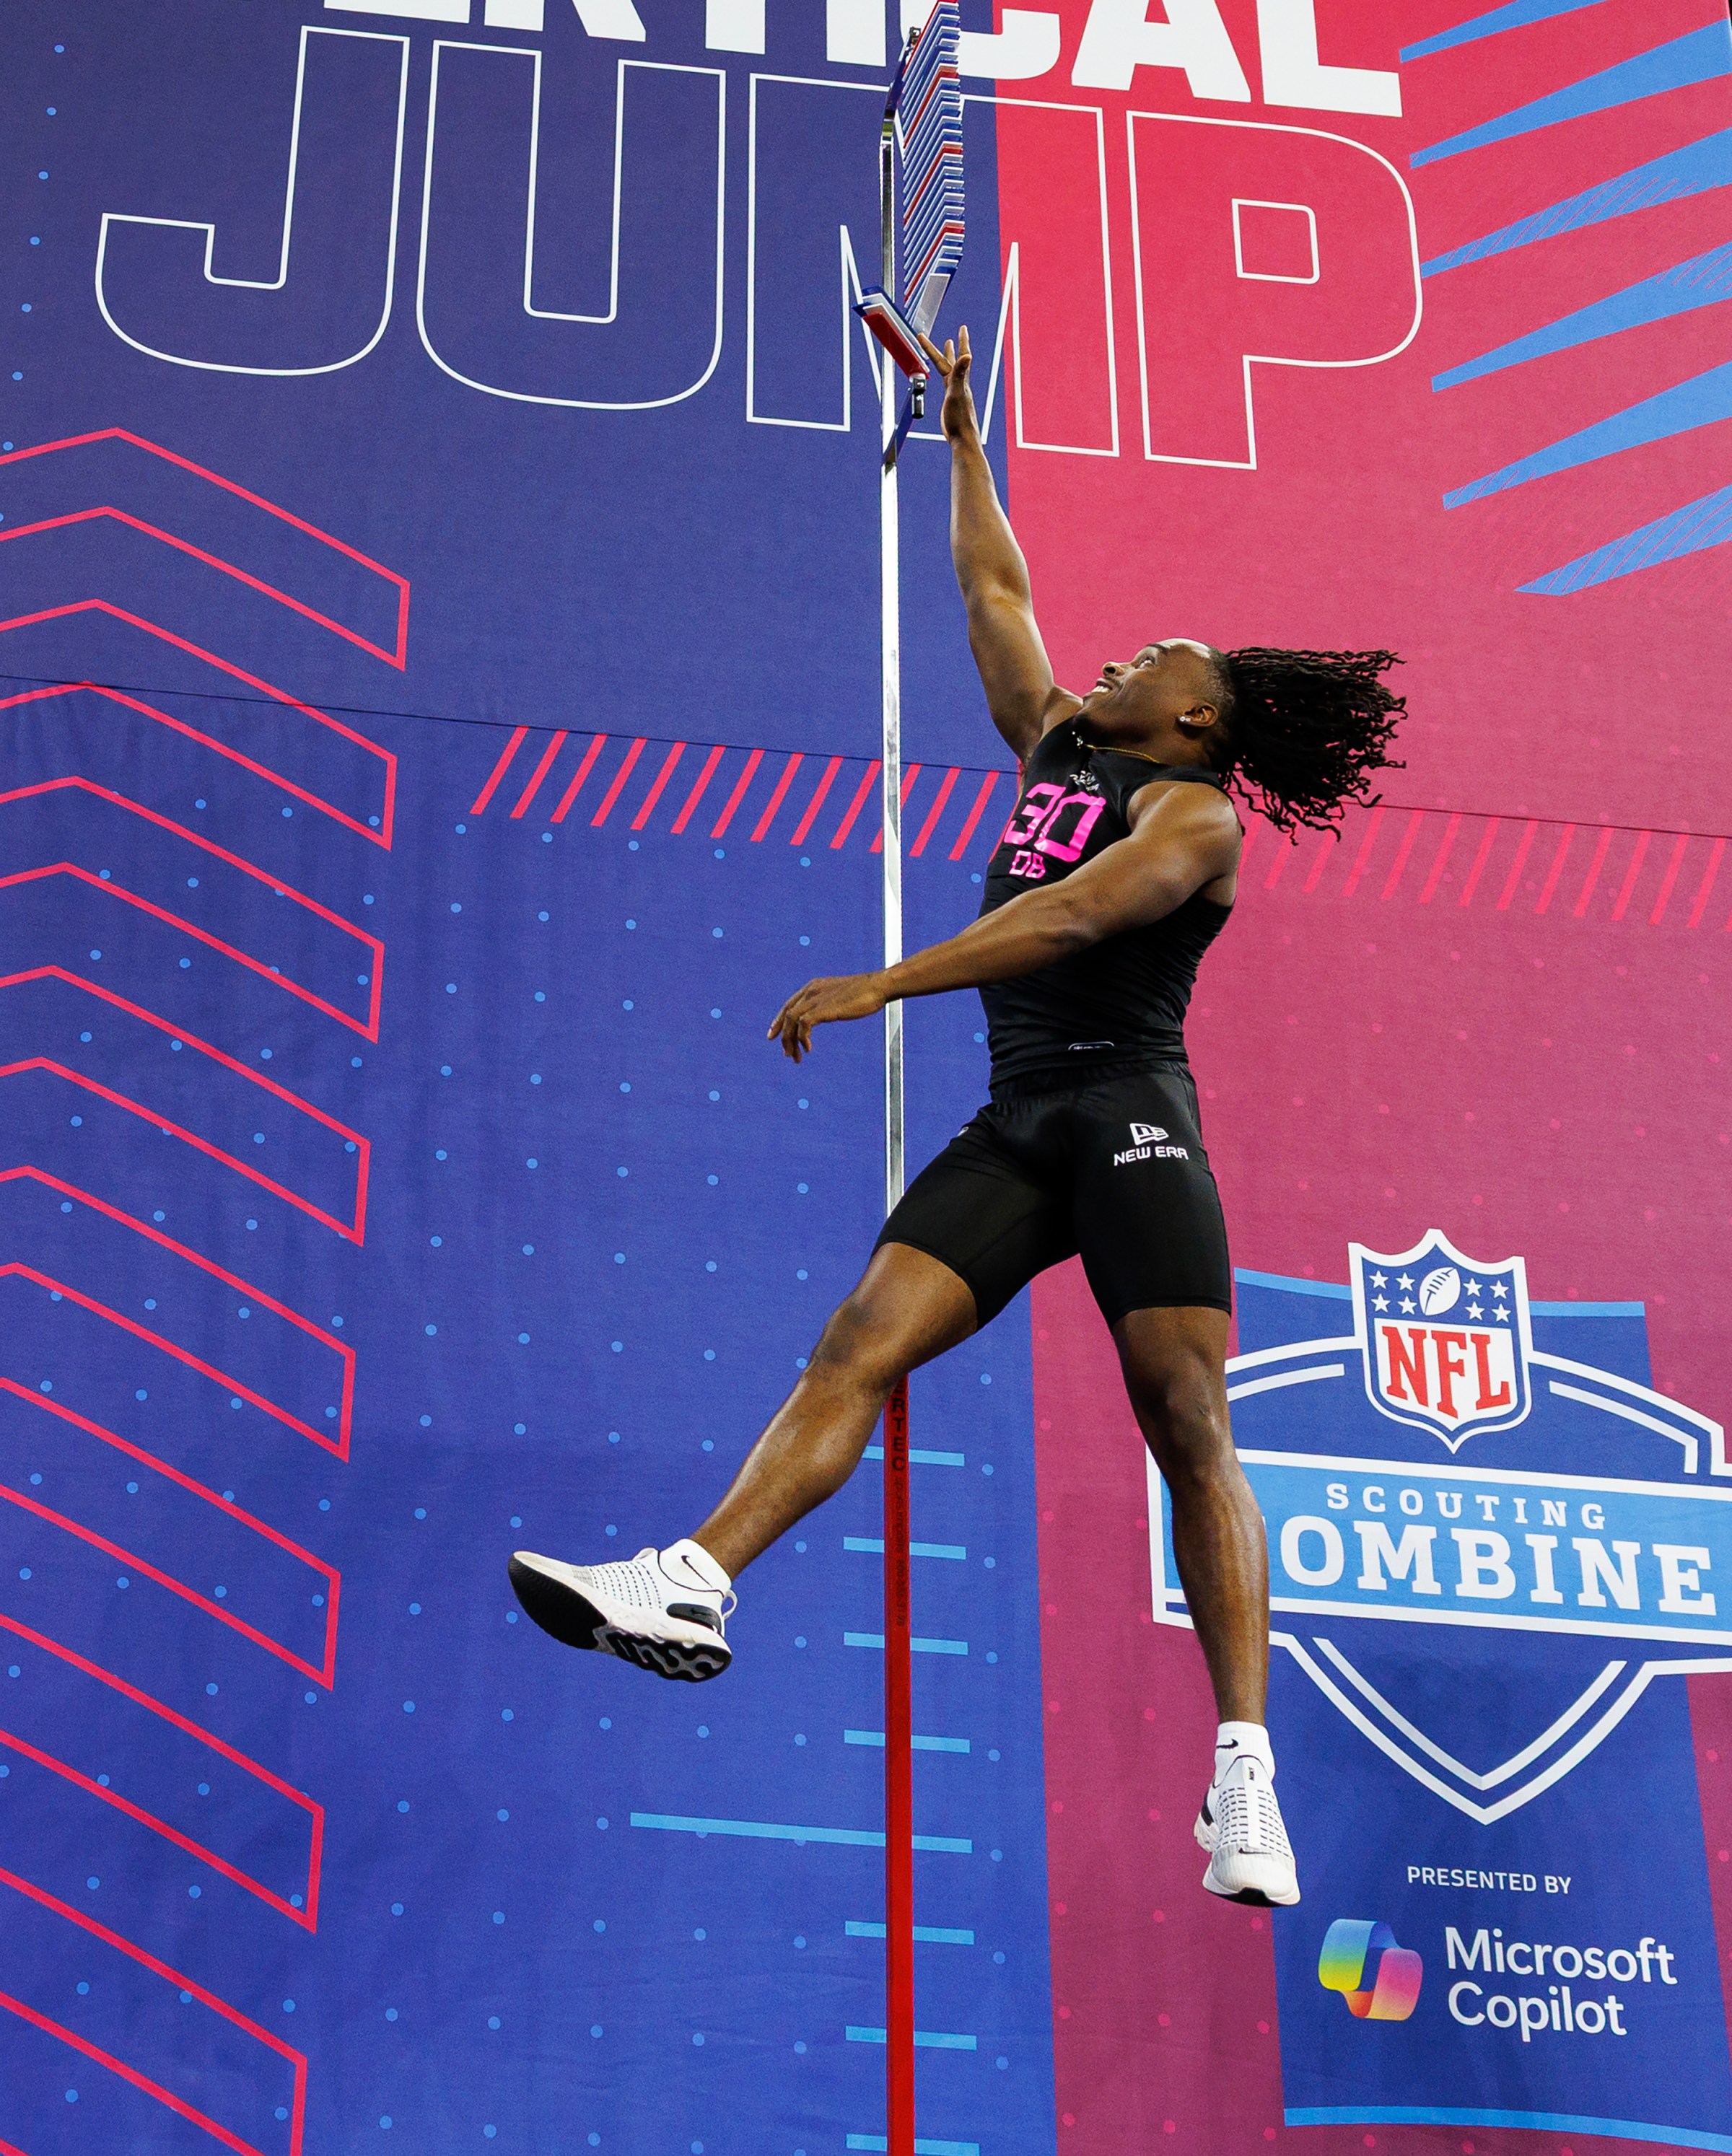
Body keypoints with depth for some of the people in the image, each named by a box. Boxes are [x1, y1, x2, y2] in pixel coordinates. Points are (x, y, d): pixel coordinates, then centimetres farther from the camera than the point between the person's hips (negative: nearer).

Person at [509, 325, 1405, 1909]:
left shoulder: (1195, 812, -1)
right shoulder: (1056, 747, 22)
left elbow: (1071, 916, -17)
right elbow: (995, 589, 29)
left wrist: (881, 984, -22)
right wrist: (962, 432, 31)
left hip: (1130, 1111, -7)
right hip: (1018, 1122, 7)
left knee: (1190, 1429, -13)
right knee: (859, 1346, -10)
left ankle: (1245, 1776, -15)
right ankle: (693, 1586, -23)